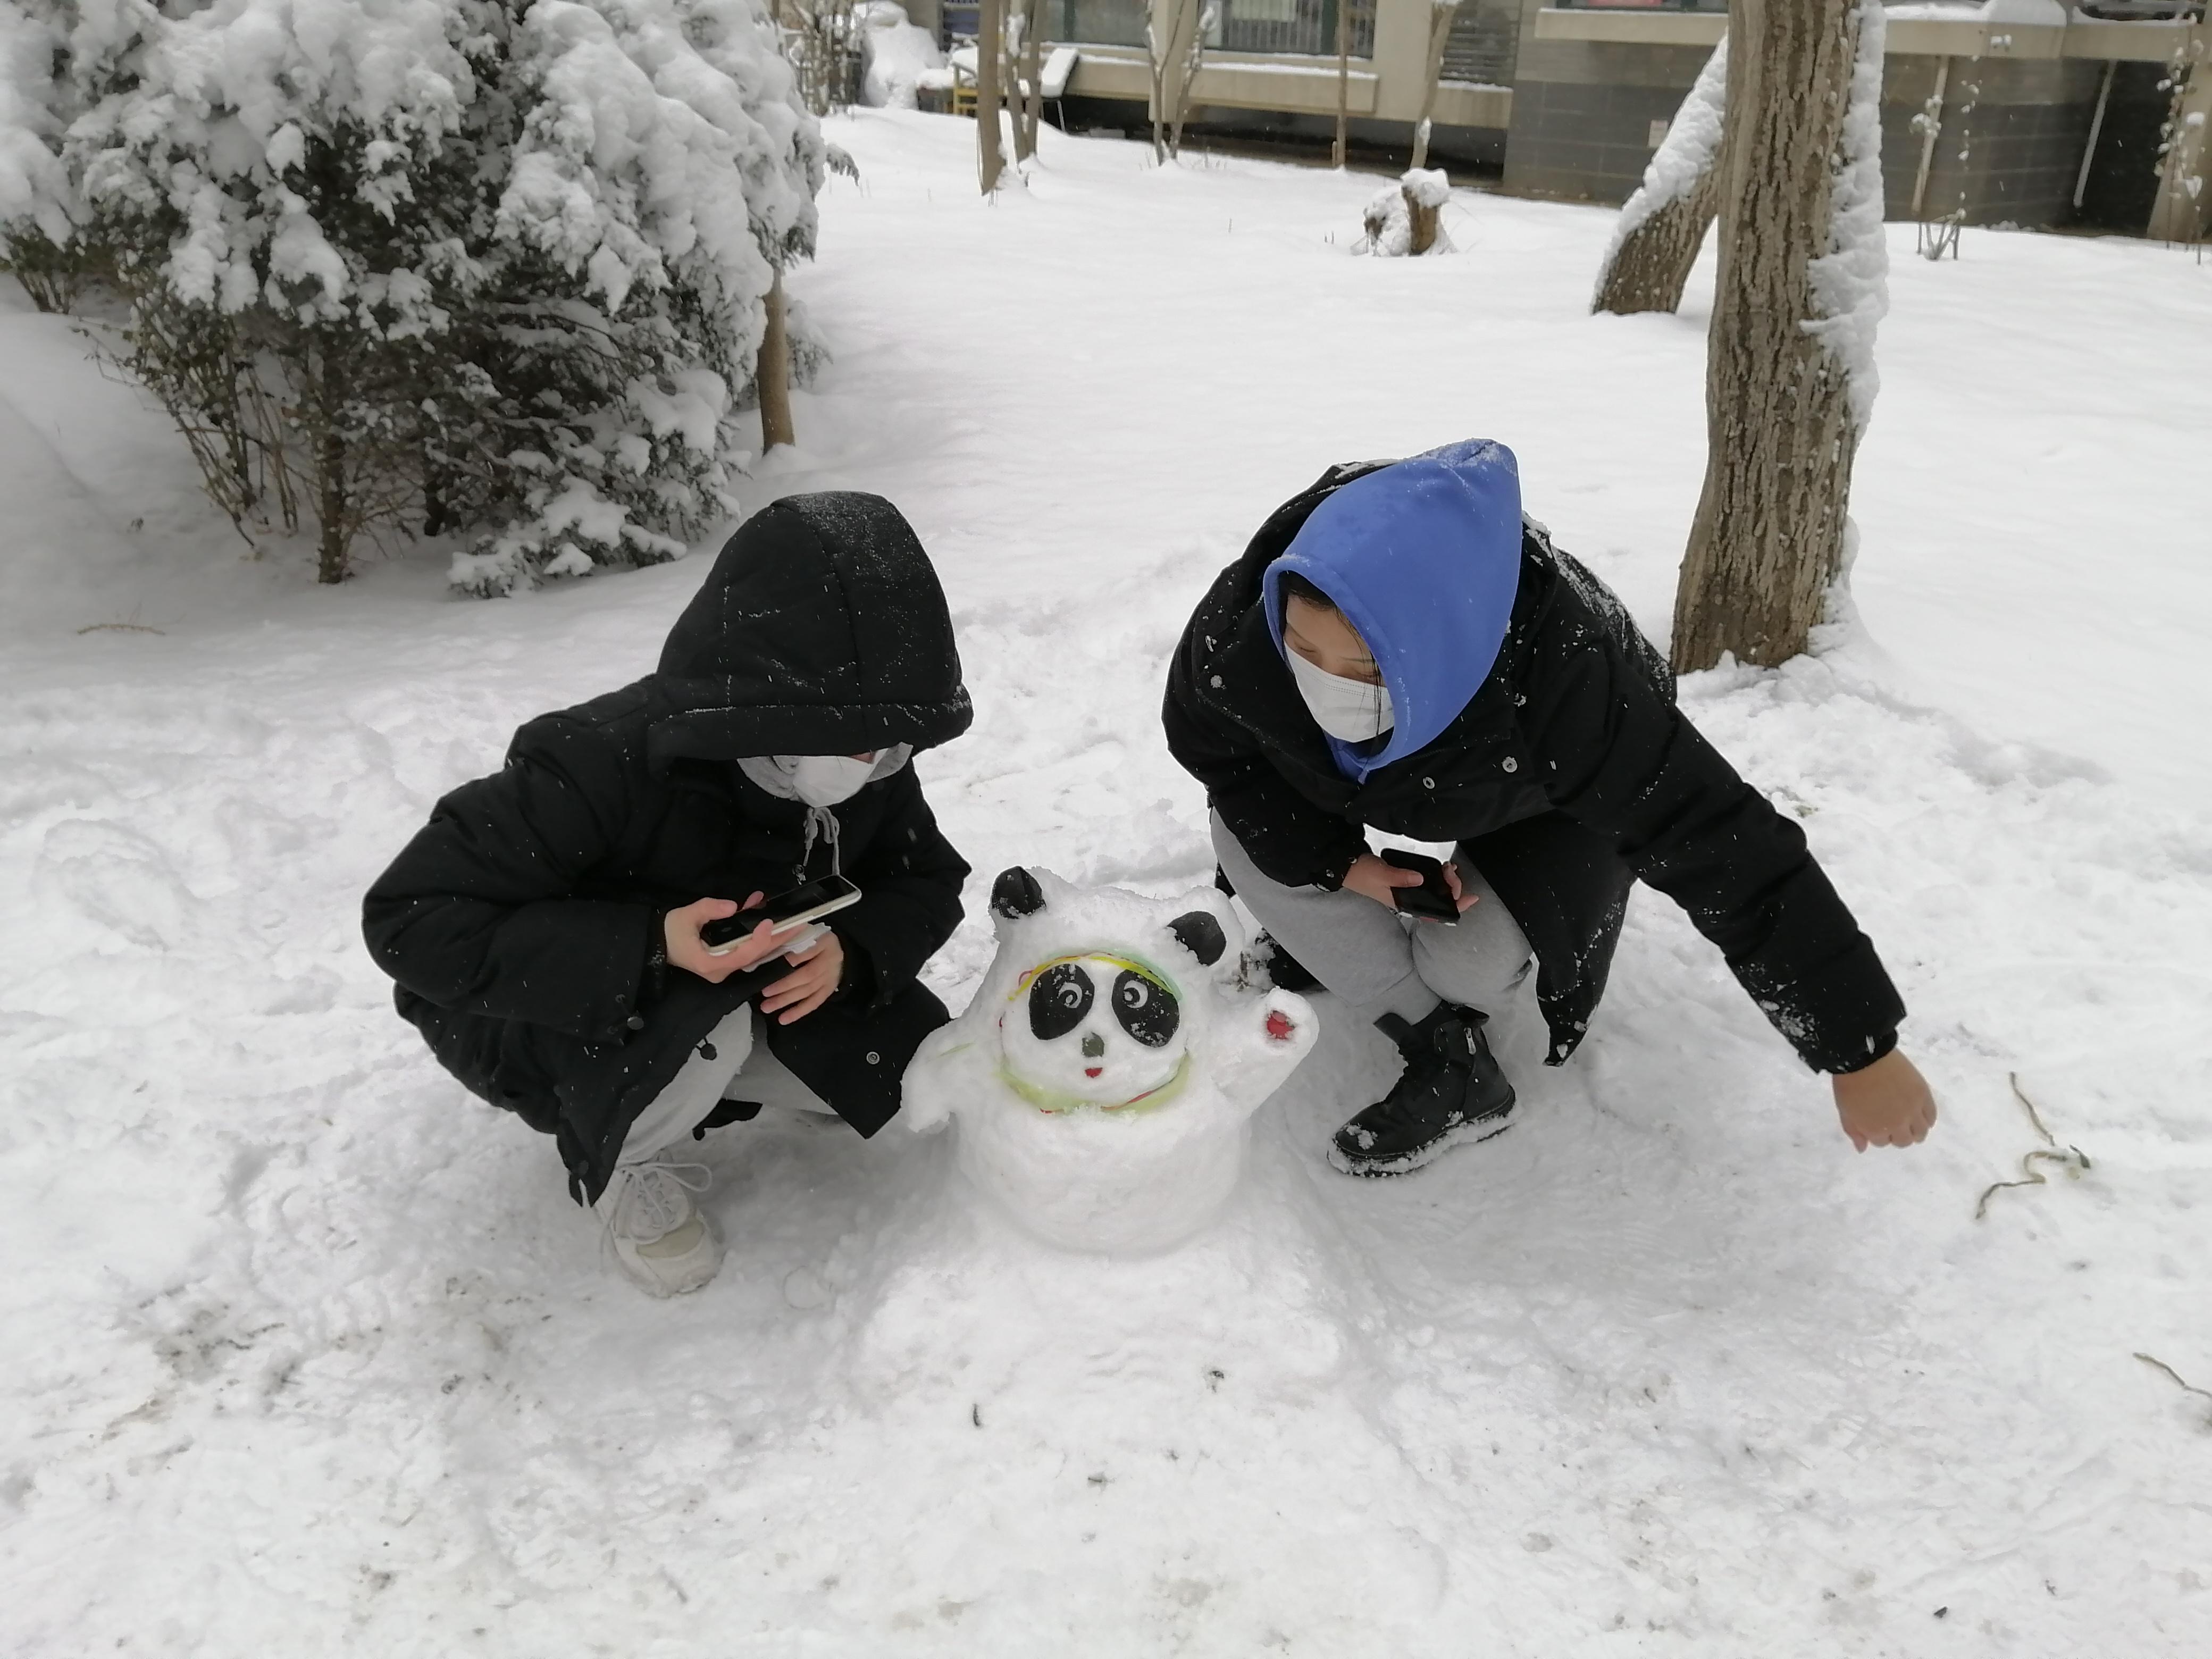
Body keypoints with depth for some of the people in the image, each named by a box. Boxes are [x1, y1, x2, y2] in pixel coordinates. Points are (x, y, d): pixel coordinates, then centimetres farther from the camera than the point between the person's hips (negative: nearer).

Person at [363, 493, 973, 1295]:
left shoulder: (872, 772, -18)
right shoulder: (601, 765, -36)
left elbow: (928, 882, -5)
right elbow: (411, 920, -34)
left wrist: (852, 947, -29)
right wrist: (646, 949, -46)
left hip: (744, 995, 6)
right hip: (536, 1013, -5)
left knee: (900, 1063, -11)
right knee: (701, 1023, -38)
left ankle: (697, 1084, 13)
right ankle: (622, 1168, -3)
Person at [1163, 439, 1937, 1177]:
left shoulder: (1563, 688, -47)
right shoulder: (1242, 623, -39)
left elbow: (1735, 855, -41)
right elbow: (1205, 739, -15)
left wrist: (1861, 1052, -35)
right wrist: (1334, 861, -23)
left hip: (1534, 799, -3)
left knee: (1472, 957, -25)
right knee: (1247, 838, -19)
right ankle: (1450, 1068, -6)